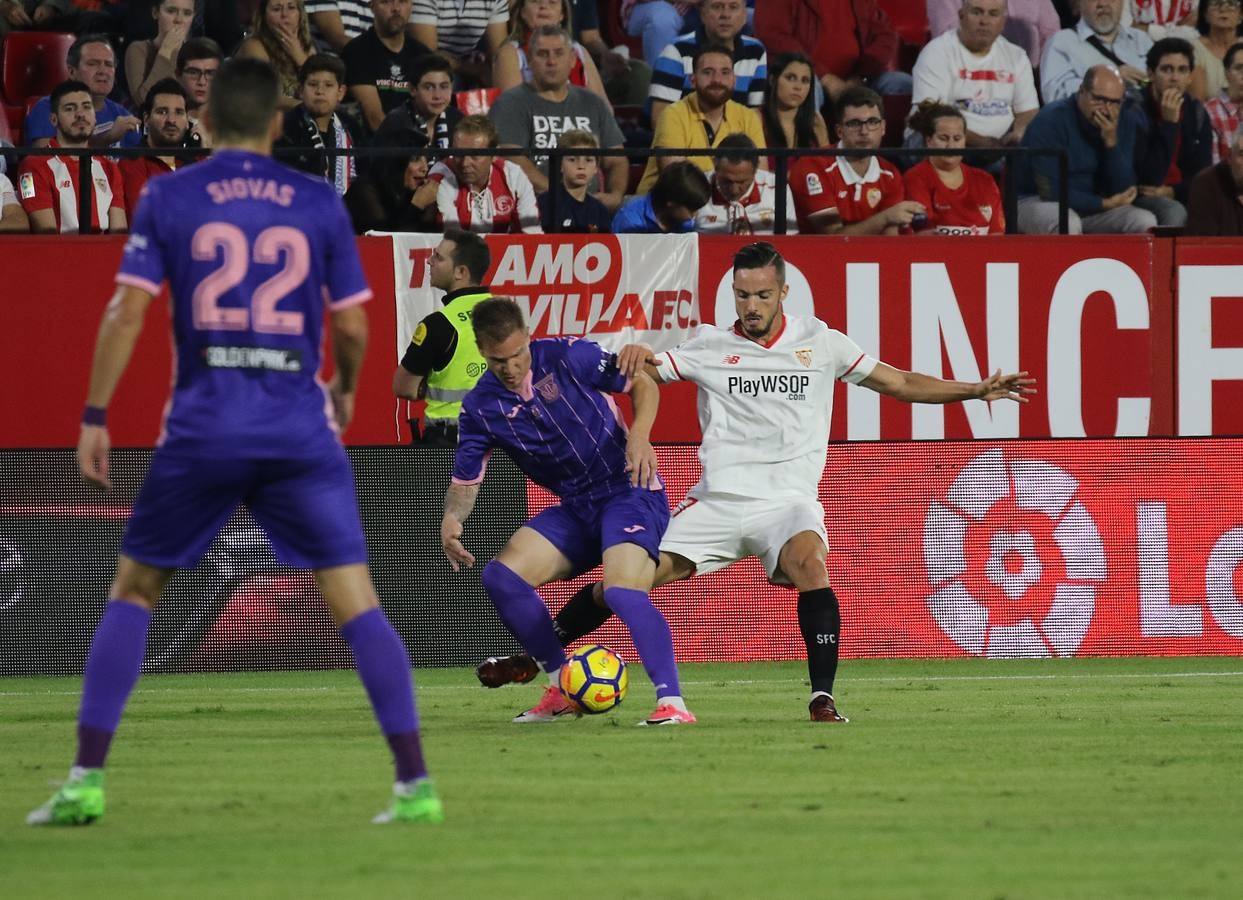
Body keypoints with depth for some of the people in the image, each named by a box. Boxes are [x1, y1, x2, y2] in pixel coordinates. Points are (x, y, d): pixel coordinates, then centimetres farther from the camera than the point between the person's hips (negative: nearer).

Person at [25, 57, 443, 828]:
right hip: (300, 430, 0)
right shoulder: (319, 204, 5)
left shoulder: (167, 199, 3)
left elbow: (128, 310, -3)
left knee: (134, 591, 13)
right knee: (356, 600, 0)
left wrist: (94, 417, 1)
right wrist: (346, 390, 26)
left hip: (204, 425, 0)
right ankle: (416, 784, -7)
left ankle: (87, 778, 6)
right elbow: (353, 326, 6)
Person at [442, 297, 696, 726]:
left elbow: (643, 384, -6)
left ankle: (672, 703, -30)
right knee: (500, 576, -8)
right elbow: (466, 480, 3)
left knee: (623, 591, -29)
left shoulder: (567, 357, -14)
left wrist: (639, 435, -25)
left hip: (629, 491, -6)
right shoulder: (480, 408, -1)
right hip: (575, 509, 6)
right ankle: (562, 689, 4)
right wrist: (452, 520, -19)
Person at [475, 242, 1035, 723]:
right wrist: (636, 354, -23)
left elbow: (900, 384, 11)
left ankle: (822, 697, -32)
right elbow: (642, 374, 1)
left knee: (809, 562, -34)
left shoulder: (819, 342, 6)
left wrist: (977, 390, 2)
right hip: (719, 501, 1)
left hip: (789, 500, -1)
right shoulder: (709, 345, 6)